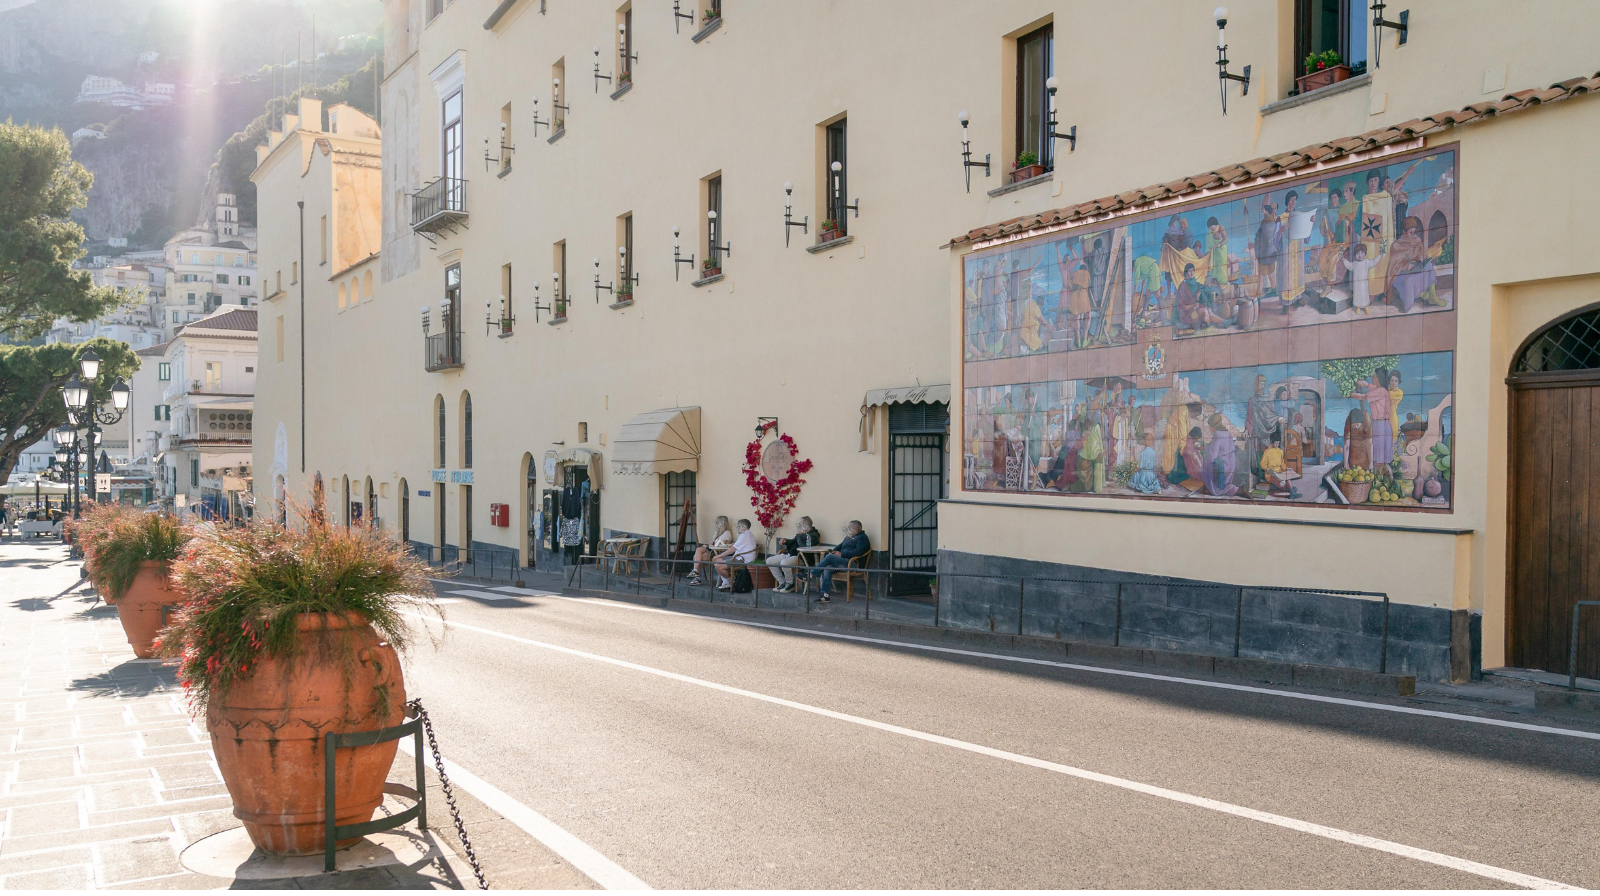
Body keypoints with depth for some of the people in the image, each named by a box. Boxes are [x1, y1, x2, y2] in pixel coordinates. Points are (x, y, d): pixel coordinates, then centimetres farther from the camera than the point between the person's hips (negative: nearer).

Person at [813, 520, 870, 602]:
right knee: (827, 568, -20)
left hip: (852, 563, -8)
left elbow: (858, 552, -15)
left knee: (829, 557, -24)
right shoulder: (849, 537, 26)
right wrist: (833, 551, 4)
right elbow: (841, 546, 28)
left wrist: (842, 554, -14)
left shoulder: (862, 538, -1)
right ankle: (826, 595, -25)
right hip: (843, 561, 8)